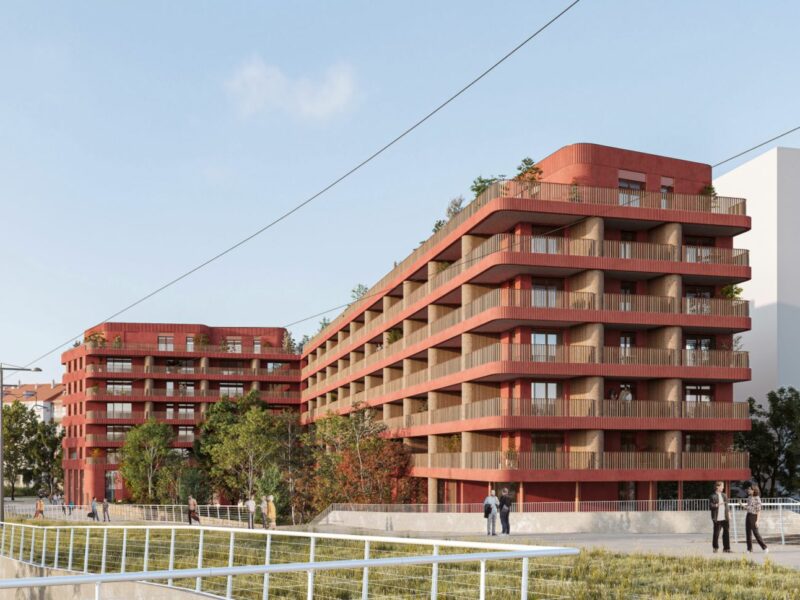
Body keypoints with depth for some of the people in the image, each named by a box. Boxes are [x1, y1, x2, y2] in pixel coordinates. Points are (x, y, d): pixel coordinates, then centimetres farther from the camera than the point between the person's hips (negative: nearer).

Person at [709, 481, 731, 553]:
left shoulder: (724, 495, 16)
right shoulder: (713, 496, -4)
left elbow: (727, 505, 21)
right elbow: (710, 505, -12)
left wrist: (729, 513, 15)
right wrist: (717, 505, -24)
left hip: (725, 518, 6)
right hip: (717, 518, -6)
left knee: (726, 532, 2)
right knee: (716, 533, 1)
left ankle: (726, 548, 6)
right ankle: (715, 548, 15)